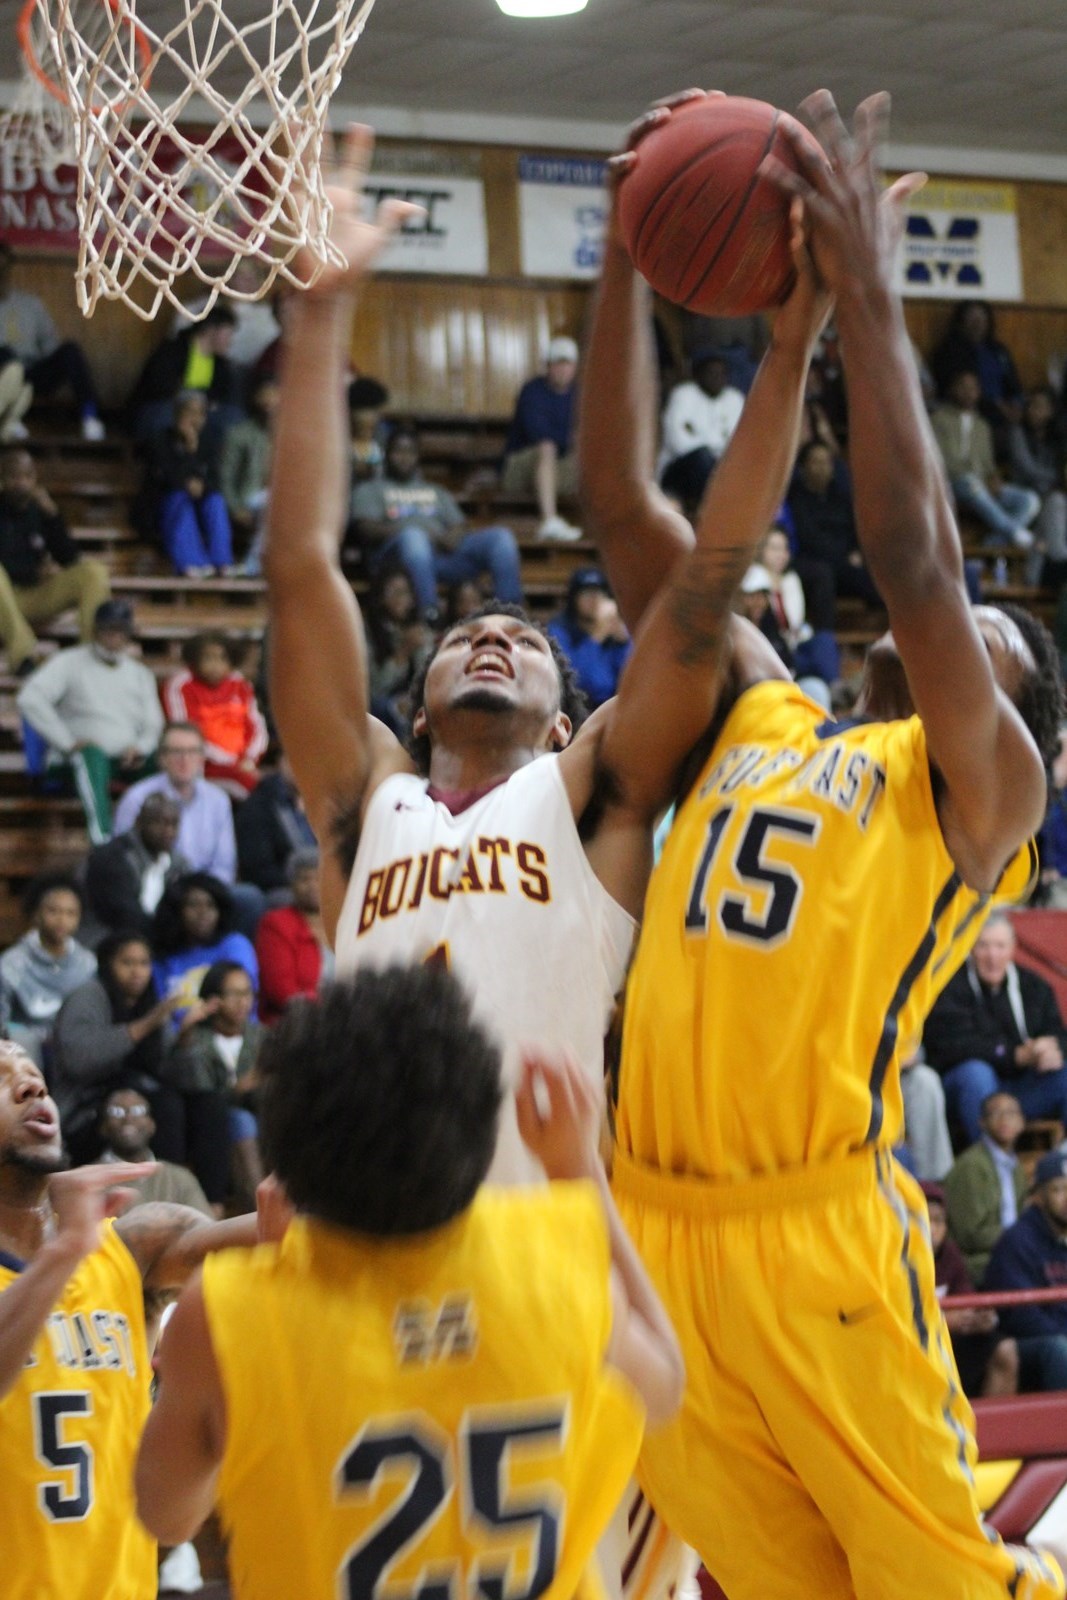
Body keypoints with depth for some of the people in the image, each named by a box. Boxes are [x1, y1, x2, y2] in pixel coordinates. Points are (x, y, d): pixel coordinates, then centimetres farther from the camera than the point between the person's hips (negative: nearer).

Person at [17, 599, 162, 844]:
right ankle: (103, 842, -58)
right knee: (92, 756, -41)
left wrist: (139, 748, -9)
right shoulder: (69, 663, 7)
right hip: (78, 758, -4)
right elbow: (29, 699, -8)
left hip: (128, 759, 4)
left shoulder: (139, 674, 23)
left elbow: (154, 725, 16)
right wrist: (68, 742, -15)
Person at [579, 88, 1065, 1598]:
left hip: (824, 1234, -5)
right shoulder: (751, 718, 18)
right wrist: (627, 257, 6)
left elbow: (915, 559, -13)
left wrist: (865, 297, -14)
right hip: (659, 1227, 5)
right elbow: (628, 513, 14)